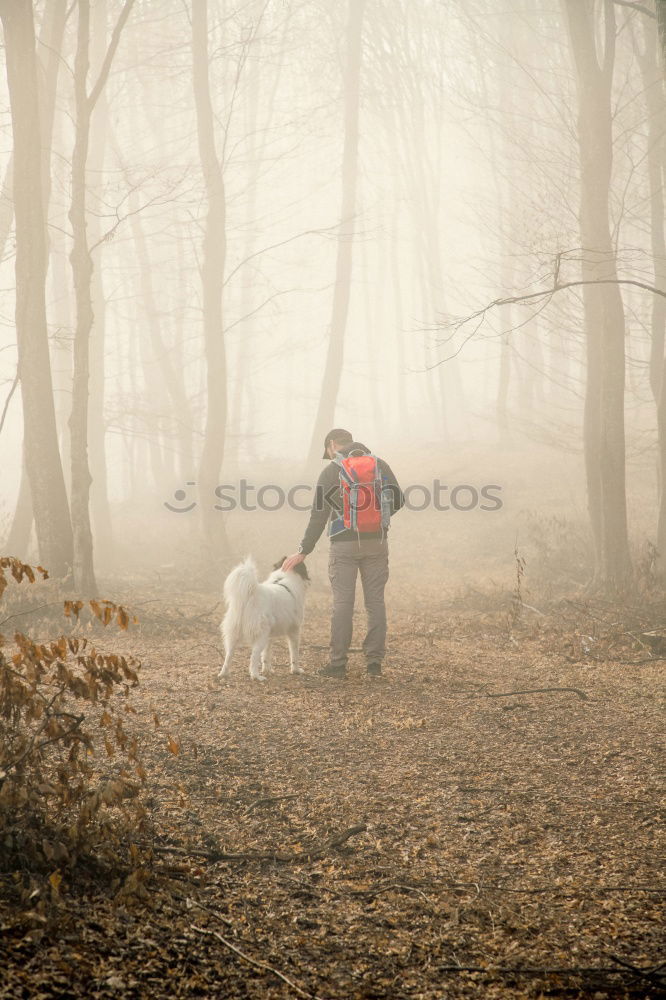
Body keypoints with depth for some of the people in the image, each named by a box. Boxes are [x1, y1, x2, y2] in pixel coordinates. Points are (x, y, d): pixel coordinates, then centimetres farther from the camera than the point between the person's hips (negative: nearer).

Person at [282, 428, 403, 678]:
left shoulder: (331, 472, -1)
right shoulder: (380, 465, 7)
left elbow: (318, 516, -3)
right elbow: (398, 500, 8)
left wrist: (303, 551, 2)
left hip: (345, 544, -3)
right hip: (377, 542, 3)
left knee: (342, 603, -1)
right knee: (375, 601, 6)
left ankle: (338, 664, -1)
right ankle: (374, 661, 5)